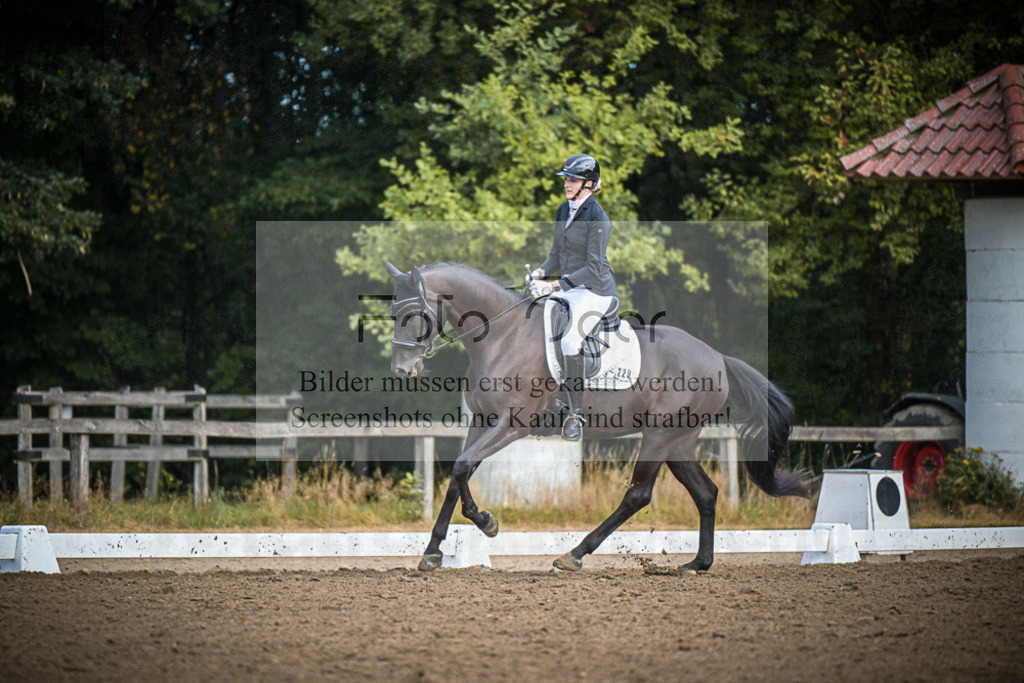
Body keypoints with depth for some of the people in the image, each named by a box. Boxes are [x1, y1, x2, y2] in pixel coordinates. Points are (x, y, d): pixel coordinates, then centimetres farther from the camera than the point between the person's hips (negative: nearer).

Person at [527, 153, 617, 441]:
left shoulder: (597, 218, -15)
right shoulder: (563, 211, 11)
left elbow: (594, 268, -18)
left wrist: (556, 285, -24)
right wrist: (542, 272, -3)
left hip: (595, 290, -9)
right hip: (568, 286, 9)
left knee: (569, 339, -27)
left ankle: (575, 415, -25)